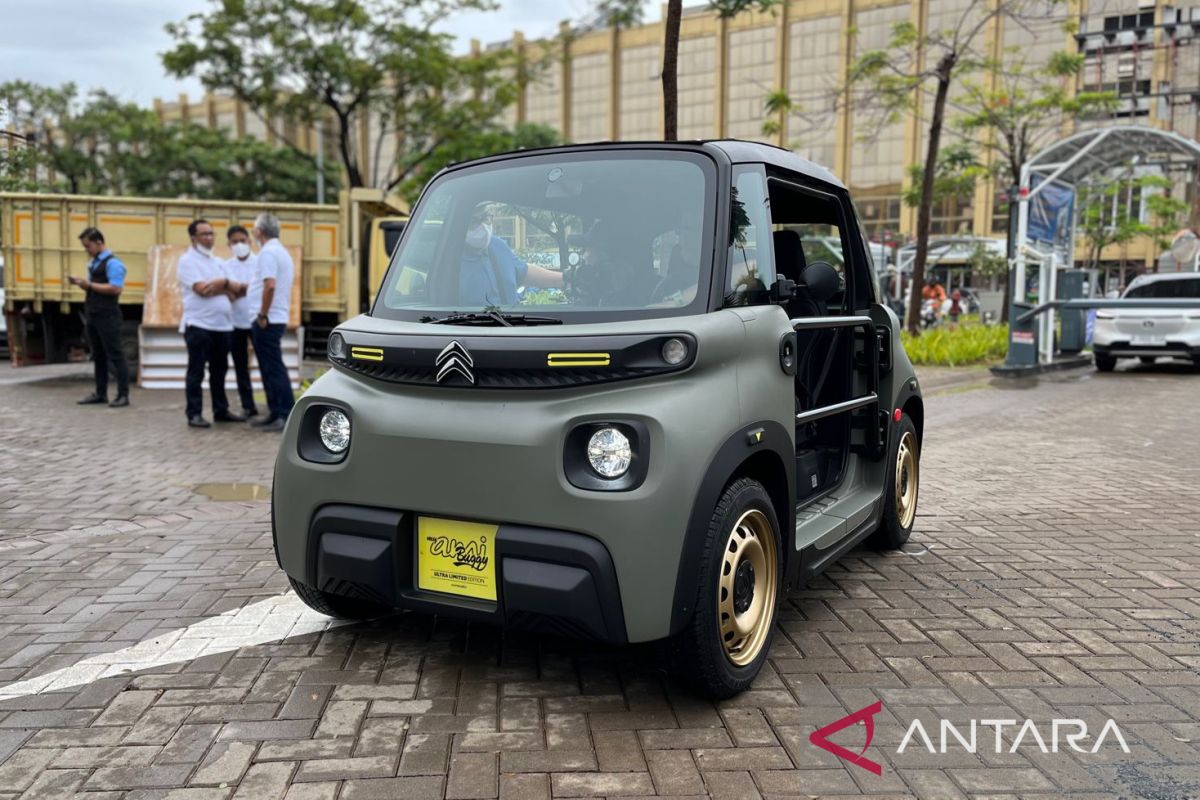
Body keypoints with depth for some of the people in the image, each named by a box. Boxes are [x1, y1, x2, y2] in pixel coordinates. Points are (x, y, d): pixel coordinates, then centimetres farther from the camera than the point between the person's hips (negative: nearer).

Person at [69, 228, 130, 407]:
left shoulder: (112, 263, -12)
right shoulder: (94, 263, 16)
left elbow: (116, 288, -22)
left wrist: (89, 285, -18)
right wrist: (81, 283, 4)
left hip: (107, 317, -9)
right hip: (93, 316, 9)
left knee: (115, 356, -5)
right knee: (98, 356, 12)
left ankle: (123, 395, -2)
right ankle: (100, 393, 19)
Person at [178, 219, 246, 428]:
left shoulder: (217, 262, 18)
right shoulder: (188, 260, -4)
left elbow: (236, 289, 10)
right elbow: (201, 289, -16)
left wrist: (222, 283, -9)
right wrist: (224, 285, -3)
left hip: (222, 325, 7)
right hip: (199, 324, -7)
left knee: (219, 370, 12)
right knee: (196, 372, -3)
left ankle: (221, 410, 20)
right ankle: (194, 414, 0)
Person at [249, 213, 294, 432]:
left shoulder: (268, 252, -13)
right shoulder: (282, 252, 18)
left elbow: (270, 285, -25)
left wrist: (262, 315, -19)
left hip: (268, 321, -10)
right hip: (278, 318, 10)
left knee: (273, 369, -7)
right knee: (271, 368, 14)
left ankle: (286, 416, -7)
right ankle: (276, 413, 19)